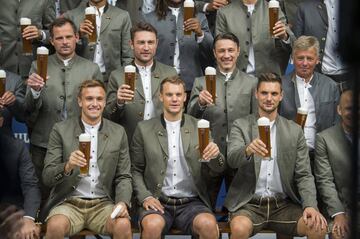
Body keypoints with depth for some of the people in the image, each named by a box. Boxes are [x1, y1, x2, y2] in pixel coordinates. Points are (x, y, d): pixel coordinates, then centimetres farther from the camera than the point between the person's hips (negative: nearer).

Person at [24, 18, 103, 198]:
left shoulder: (91, 69, 4)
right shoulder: (38, 66, 3)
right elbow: (28, 109, -1)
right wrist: (34, 91, -22)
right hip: (44, 144, 0)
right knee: (45, 198, 6)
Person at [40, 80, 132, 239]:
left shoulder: (118, 133, 9)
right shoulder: (61, 130, 2)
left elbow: (123, 177, 10)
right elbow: (47, 177, -1)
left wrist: (122, 203, -10)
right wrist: (67, 166, -23)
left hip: (104, 204, 2)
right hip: (69, 203, -1)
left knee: (123, 225, -30)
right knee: (56, 226, -34)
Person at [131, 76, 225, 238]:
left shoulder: (199, 127, 7)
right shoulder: (144, 129, 5)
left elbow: (217, 168, 6)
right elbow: (135, 170, 10)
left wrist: (215, 154, -17)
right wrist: (145, 197, -7)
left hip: (191, 202, 1)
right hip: (158, 202, -1)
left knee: (208, 225, -30)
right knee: (153, 225, -33)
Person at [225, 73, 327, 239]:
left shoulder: (294, 130, 8)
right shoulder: (241, 125, 3)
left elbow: (304, 175, 5)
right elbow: (232, 159, -14)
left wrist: (310, 206, -13)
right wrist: (248, 150, -38)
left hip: (284, 204, 2)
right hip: (249, 204, -2)